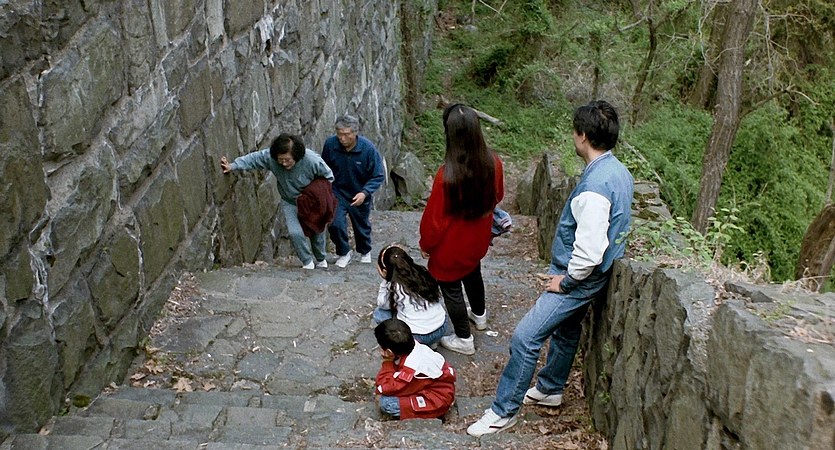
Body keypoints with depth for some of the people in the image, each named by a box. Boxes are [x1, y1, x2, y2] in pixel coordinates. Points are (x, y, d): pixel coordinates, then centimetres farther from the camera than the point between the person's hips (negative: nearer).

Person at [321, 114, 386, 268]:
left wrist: (365, 192, -31)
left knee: (362, 226, 19)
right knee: (335, 223, -19)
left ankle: (365, 252, 50)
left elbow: (379, 176, -18)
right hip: (338, 193, 0)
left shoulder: (368, 149, -24)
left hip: (360, 195, 0)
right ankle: (343, 253, 10)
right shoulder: (330, 144, -18)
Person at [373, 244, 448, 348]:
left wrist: (385, 280, -1)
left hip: (418, 337, -5)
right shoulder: (423, 273, -2)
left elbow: (382, 304, 3)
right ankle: (430, 342, 20)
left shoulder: (395, 287, -15)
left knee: (379, 314, 11)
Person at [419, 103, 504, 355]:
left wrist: (426, 244, -4)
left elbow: (434, 217, -22)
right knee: (473, 273, 32)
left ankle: (464, 340, 32)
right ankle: (479, 315, 56)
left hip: (451, 247, -6)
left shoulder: (447, 175, -35)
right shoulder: (493, 163, -18)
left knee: (451, 289, 16)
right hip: (478, 240, 6)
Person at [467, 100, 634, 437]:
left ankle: (504, 411, 5)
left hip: (578, 278, -10)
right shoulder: (618, 171, 2)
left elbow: (590, 251, -32)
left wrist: (566, 281, -16)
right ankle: (550, 389, 45)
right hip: (584, 276, 10)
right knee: (566, 330, 25)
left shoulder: (595, 186, -30)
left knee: (525, 338, -6)